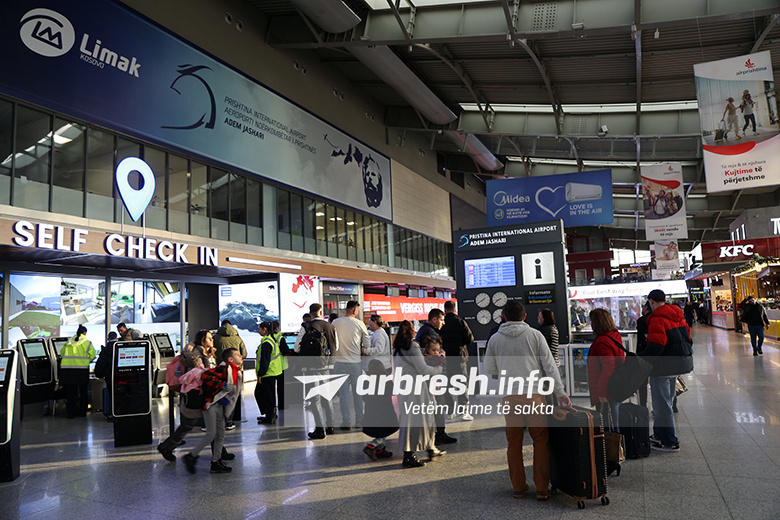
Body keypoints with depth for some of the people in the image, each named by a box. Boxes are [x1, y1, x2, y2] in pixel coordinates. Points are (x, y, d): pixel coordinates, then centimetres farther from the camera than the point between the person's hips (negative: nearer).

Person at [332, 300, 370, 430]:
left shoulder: (335, 323, -2)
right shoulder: (359, 324, -5)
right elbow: (367, 344, 0)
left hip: (340, 362, 0)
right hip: (356, 362, 0)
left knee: (343, 392, 5)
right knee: (357, 392, 11)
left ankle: (346, 422, 8)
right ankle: (359, 420, 19)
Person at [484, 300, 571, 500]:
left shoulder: (495, 339, 7)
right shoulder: (535, 335, 2)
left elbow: (489, 369, 11)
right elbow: (549, 366, 1)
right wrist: (560, 392, 4)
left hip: (509, 396, 2)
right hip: (534, 394, -1)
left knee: (514, 443, 10)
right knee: (541, 441, 8)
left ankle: (519, 487, 18)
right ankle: (542, 488, 10)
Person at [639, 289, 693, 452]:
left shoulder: (657, 319, -19)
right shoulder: (678, 316, 10)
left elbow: (655, 347, -25)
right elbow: (687, 339, 15)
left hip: (663, 367, -10)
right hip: (678, 365, 10)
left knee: (662, 405, 1)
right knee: (666, 401, 20)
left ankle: (670, 442, 9)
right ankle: (659, 435, 32)